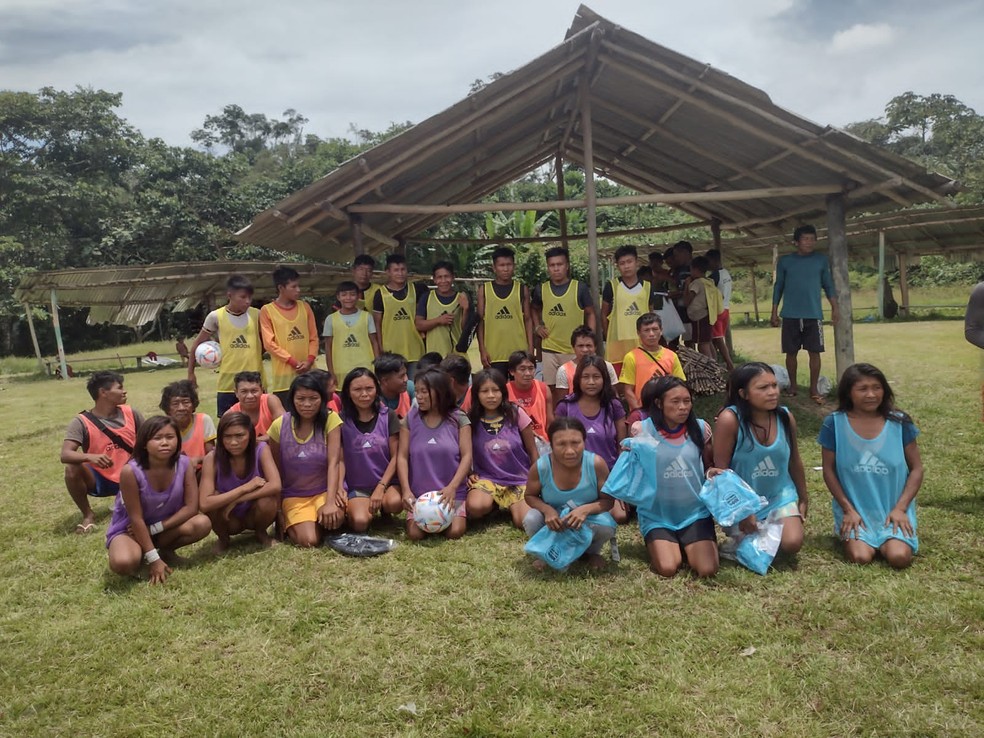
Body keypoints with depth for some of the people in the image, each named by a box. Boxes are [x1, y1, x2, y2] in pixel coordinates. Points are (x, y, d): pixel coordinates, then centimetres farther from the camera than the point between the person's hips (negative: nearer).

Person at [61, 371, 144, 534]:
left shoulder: (130, 413, -4)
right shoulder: (82, 422, -15)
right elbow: (65, 455, -26)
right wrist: (90, 457, -46)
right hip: (100, 480, -3)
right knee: (72, 469, -31)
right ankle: (88, 515, -8)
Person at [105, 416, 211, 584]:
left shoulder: (184, 464, -16)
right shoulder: (131, 471, -26)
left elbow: (191, 507, -15)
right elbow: (136, 519, -22)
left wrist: (154, 529, -21)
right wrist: (153, 559, -22)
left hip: (167, 525, 4)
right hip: (129, 529, -4)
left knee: (202, 523, -25)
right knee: (123, 563, -36)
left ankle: (164, 550, 1)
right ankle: (146, 553, 1)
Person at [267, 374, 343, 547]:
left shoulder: (330, 419, -12)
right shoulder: (280, 425, -7)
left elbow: (333, 463, -18)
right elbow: (275, 468, 2)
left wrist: (330, 501, -30)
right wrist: (277, 509, 2)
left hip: (324, 490, -1)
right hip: (293, 495, 1)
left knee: (334, 517, -34)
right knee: (309, 541, -21)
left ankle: (319, 523, 3)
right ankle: (289, 524, 12)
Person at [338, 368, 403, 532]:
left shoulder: (388, 416, -2)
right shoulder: (342, 420, -1)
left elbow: (395, 456, -3)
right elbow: (340, 458, -3)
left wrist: (381, 487, -13)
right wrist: (340, 488, -18)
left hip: (387, 481, 0)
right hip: (357, 486, 0)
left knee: (394, 503, -33)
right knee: (360, 523, -27)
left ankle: (382, 506, 5)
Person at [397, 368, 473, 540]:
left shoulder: (458, 418, -2)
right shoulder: (410, 419, 3)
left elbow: (467, 456, -6)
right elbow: (402, 457, 0)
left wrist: (452, 487, -20)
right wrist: (406, 490, -14)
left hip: (453, 492, -1)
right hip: (419, 493, 1)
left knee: (454, 532, -20)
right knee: (414, 534, -18)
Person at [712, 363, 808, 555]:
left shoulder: (786, 417, -9)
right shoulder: (730, 419, -25)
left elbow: (795, 462, 7)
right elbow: (721, 469, -20)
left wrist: (804, 498, 16)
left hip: (780, 495, 3)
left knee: (792, 544, -14)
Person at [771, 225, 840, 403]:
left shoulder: (821, 260, 5)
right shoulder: (785, 261, 4)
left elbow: (828, 285, 9)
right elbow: (778, 287, 8)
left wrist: (835, 307, 0)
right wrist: (774, 312, 4)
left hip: (813, 315, 0)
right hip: (790, 315, 0)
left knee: (814, 352, -1)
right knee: (791, 352, 5)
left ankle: (814, 388, 7)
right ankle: (792, 385, 19)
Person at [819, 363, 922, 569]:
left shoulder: (899, 423, -3)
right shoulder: (834, 424, -7)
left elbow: (916, 469, 1)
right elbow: (829, 470, -1)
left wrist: (900, 508, -9)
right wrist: (848, 509, -8)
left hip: (893, 509, 1)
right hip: (854, 510, -1)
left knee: (899, 557, -22)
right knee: (860, 557, -22)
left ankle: (885, 539, 13)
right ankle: (848, 531, 12)